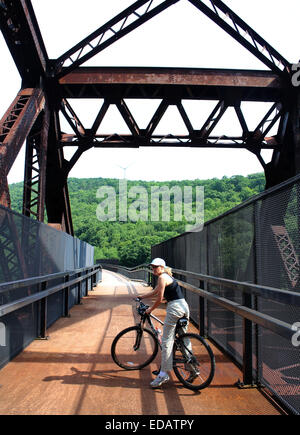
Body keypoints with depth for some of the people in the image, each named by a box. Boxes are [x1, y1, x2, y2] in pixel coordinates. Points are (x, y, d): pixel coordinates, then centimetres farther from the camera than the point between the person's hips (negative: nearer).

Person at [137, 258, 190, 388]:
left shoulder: (162, 277, -8)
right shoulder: (167, 276, 21)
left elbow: (159, 299, -11)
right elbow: (154, 292, 31)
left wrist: (150, 310, 2)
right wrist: (141, 296, 37)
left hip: (175, 307, -10)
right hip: (184, 306, 10)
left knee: (166, 341, -5)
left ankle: (164, 374, -4)